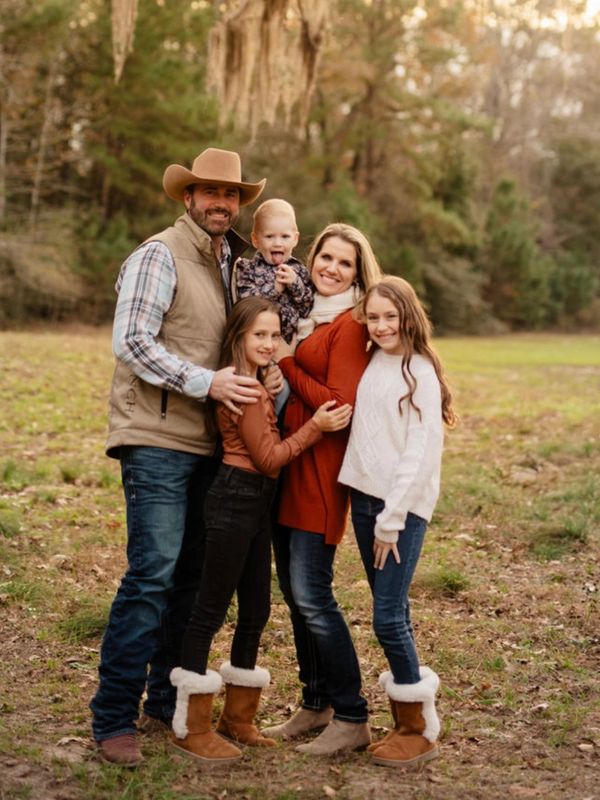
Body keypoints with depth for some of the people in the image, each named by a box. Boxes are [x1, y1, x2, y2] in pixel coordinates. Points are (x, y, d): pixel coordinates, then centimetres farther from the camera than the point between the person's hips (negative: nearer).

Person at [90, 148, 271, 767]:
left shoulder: (231, 263, 16)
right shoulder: (160, 256, -7)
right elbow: (131, 342, -15)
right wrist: (206, 383, -19)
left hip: (207, 446, 7)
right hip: (158, 441, -7)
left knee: (193, 576, 10)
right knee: (153, 574, -10)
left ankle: (167, 702, 22)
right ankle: (113, 718, -1)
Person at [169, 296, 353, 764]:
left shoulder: (257, 383, 15)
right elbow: (267, 457, -14)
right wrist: (315, 427, -16)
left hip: (257, 502, 10)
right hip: (235, 500, -10)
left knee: (256, 611, 14)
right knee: (211, 610, -2)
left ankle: (238, 717, 27)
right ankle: (192, 728, 7)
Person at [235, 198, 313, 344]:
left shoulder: (299, 270, 7)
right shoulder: (247, 269, 0)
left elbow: (308, 310, 1)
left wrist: (295, 284, -13)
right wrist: (274, 287, -18)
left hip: (292, 342, 2)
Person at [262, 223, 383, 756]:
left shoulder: (351, 324, -8)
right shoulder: (302, 316, 15)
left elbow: (340, 405, -16)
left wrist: (285, 364, -12)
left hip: (320, 472, -8)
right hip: (285, 468, 8)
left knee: (312, 596, -8)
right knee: (294, 592, 12)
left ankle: (352, 718, 4)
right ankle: (315, 706, 24)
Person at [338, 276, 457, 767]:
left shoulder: (420, 373, -8)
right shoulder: (372, 365, 10)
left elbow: (420, 454, -13)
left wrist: (392, 521, -13)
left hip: (404, 507, -6)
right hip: (365, 498, 6)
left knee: (388, 617, -6)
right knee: (391, 613, 11)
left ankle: (421, 731, 7)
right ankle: (405, 720, 21)